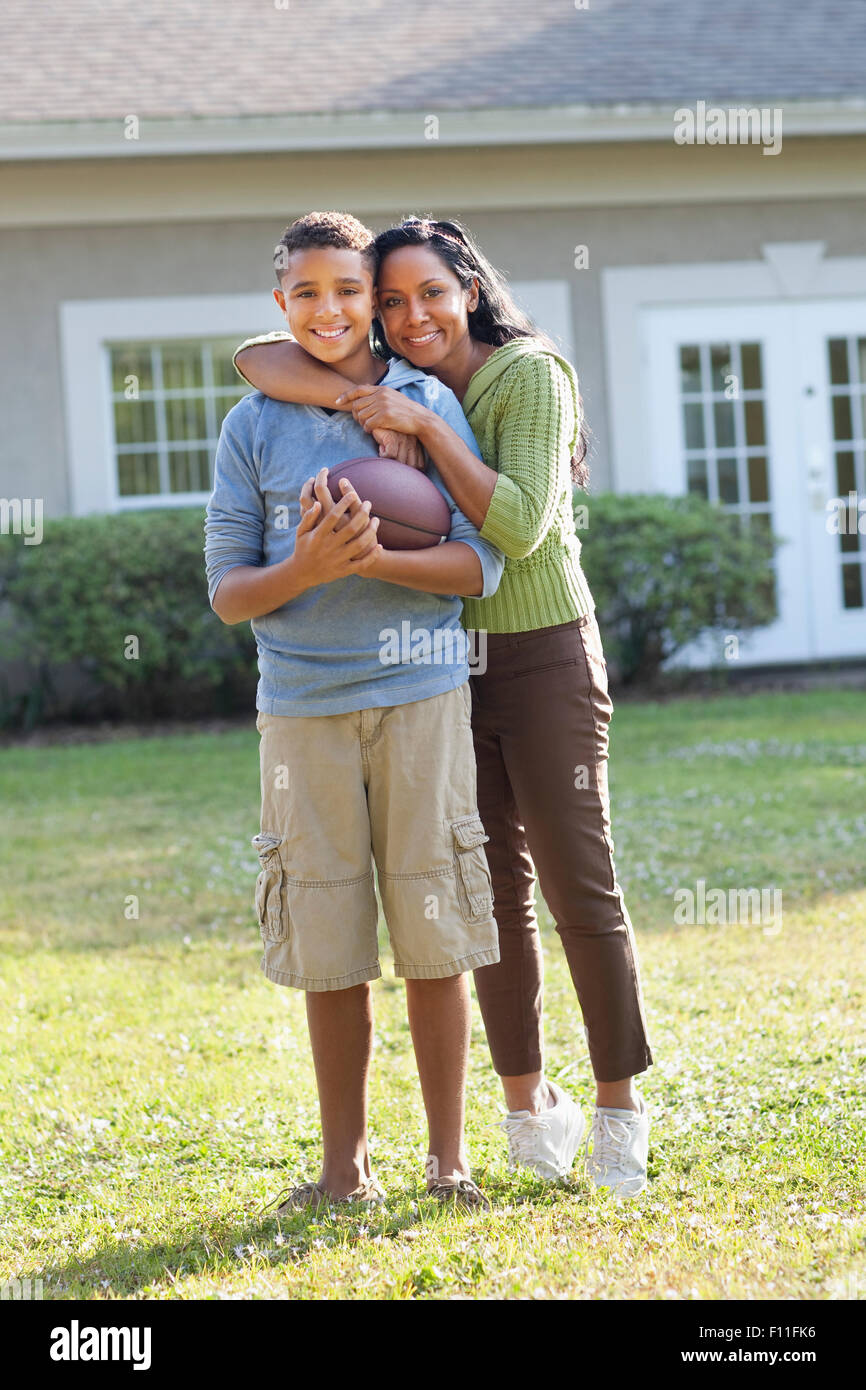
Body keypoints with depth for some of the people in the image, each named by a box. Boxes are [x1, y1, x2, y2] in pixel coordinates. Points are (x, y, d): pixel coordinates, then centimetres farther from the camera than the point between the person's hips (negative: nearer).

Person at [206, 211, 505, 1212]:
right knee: (328, 944, 3)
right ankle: (344, 1164, 14)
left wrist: (376, 559, -17)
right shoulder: (253, 427, 7)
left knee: (433, 936, 0)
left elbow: (480, 564, 0)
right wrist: (307, 569, -14)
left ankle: (448, 1157, 11)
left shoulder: (429, 404, 5)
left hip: (421, 695, -1)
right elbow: (227, 592, 5)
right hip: (303, 707, 1)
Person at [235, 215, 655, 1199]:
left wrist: (424, 425, -23)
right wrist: (346, 394, -17)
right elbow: (256, 359, 0)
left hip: (543, 657, -5)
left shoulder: (530, 376, -10)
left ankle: (619, 1110, 8)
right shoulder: (393, 393, 8)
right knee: (494, 894, 8)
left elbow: (519, 524, -20)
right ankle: (529, 1105, 18)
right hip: (446, 665, 5)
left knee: (580, 888, -3)